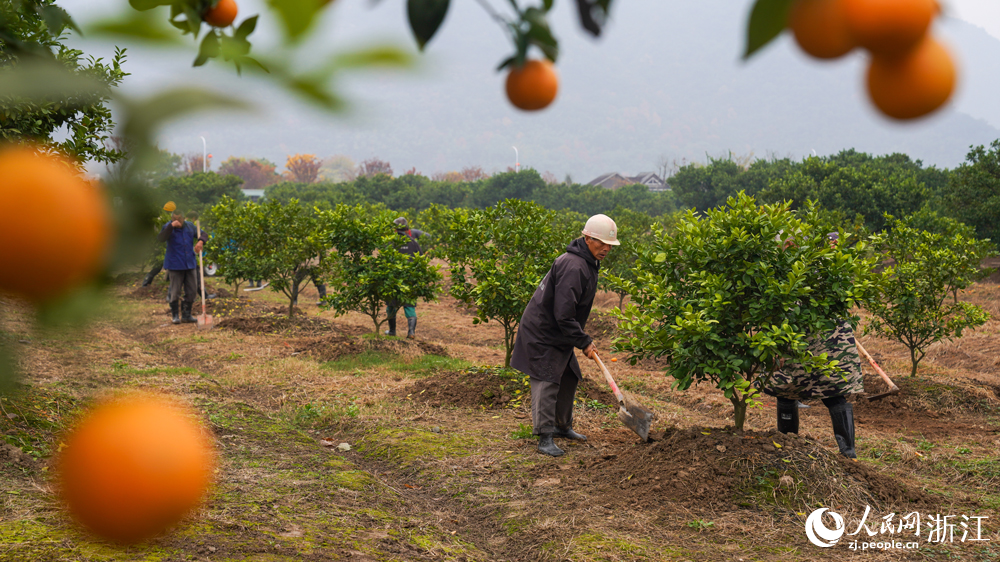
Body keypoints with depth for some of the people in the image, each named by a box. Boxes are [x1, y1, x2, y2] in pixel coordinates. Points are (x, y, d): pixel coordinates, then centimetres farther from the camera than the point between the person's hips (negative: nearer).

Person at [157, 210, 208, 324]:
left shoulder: (189, 226, 7)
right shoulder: (168, 227, -7)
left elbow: (203, 234, 11)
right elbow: (161, 238, -25)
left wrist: (200, 241, -11)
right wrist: (172, 226, -33)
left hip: (190, 263, 5)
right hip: (175, 265, -5)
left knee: (191, 290, 6)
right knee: (175, 291, -1)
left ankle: (186, 314, 17)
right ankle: (175, 315, 11)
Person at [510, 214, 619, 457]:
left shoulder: (588, 263, 9)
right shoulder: (573, 267, -26)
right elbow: (563, 315, -29)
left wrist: (583, 338, 18)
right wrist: (584, 342, -20)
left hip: (559, 334, 11)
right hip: (542, 334, -11)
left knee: (569, 378, 18)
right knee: (546, 382, -11)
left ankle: (562, 426, 33)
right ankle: (545, 438, -10)